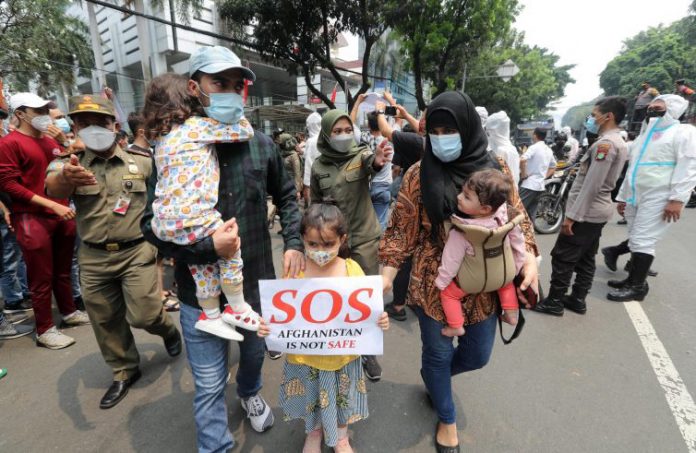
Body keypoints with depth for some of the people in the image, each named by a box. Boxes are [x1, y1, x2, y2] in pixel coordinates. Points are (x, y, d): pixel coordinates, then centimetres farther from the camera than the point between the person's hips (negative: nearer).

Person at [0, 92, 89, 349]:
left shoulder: (50, 141, 15)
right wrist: (52, 205, -20)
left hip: (61, 214, 6)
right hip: (32, 218, -6)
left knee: (63, 270, 17)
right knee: (41, 277, 2)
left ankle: (69, 312, 32)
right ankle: (44, 330, 14)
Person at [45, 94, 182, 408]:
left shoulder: (141, 162, -3)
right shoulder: (69, 163, -2)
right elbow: (53, 188, -24)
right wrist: (66, 177, -48)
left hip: (137, 251, -2)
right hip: (94, 258, 3)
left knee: (143, 315, -6)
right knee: (105, 320, 14)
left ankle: (168, 329, 30)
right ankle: (125, 372, 35)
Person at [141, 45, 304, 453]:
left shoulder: (261, 144, -3)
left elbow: (287, 195, 10)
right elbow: (153, 223, -9)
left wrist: (295, 242, -1)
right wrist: (208, 247, -24)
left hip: (258, 282, 4)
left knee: (255, 352, 29)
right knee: (210, 385, 12)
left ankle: (250, 392, 63)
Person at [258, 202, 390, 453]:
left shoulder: (352, 269, -16)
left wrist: (379, 320, -27)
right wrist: (267, 325, -26)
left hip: (342, 355, 0)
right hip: (305, 355, 0)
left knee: (340, 399, 26)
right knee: (311, 400, 26)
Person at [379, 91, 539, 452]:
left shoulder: (496, 170, -2)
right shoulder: (419, 175, -8)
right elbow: (401, 229, -7)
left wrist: (529, 258, -9)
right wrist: (386, 273, -13)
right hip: (434, 281, -2)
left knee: (477, 355, 17)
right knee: (438, 353, 12)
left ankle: (432, 375, 51)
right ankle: (446, 419, 43)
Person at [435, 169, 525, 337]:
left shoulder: (460, 234, -36)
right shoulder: (505, 217, -24)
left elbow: (451, 262, -22)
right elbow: (518, 243, -9)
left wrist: (440, 282, -5)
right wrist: (515, 268, 8)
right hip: (502, 275, 4)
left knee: (447, 293, 18)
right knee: (507, 283, 37)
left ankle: (456, 327, 24)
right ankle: (512, 314, 40)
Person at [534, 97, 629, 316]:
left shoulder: (605, 143, -18)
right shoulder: (619, 143, 15)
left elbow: (591, 185, -23)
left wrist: (572, 215, -22)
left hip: (586, 212, -10)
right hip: (599, 210, 10)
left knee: (562, 258, -3)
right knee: (585, 259, 15)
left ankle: (554, 301, 5)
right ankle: (578, 299, 24)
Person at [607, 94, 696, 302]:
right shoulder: (644, 135, 24)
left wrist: (677, 198, -21)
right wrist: (622, 196, 20)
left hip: (659, 198, -7)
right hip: (635, 197, 7)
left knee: (643, 241, -9)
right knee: (636, 239, 10)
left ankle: (638, 287, -1)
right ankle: (632, 279, 19)